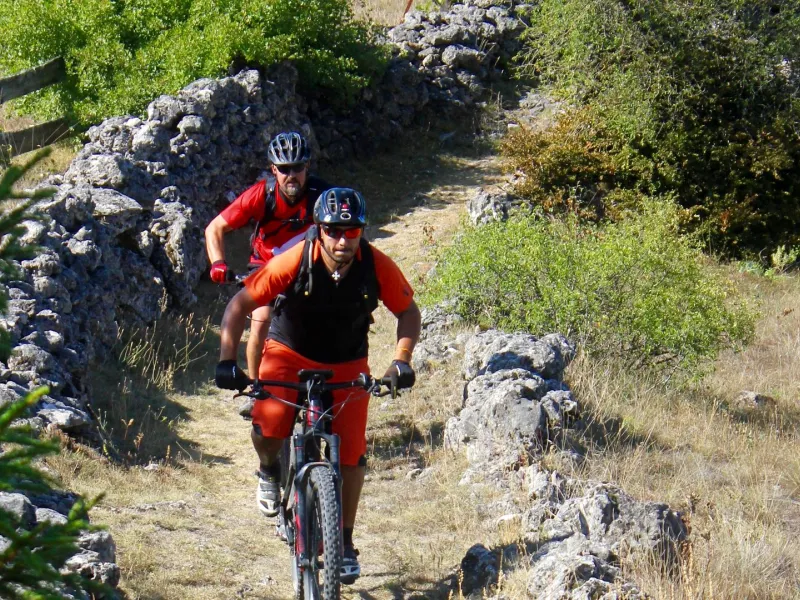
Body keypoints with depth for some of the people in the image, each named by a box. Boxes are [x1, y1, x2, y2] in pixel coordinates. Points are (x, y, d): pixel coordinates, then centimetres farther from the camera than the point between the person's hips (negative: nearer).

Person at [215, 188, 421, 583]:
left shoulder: (378, 267, -22)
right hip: (290, 353, -1)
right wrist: (227, 360, -31)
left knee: (351, 453, -4)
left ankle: (344, 541, 15)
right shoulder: (294, 262, -27)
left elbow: (408, 312, -7)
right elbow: (240, 305, -21)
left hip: (347, 364, 2)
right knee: (268, 426, -25)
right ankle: (269, 471, 12)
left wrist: (401, 359, -22)